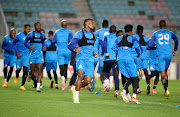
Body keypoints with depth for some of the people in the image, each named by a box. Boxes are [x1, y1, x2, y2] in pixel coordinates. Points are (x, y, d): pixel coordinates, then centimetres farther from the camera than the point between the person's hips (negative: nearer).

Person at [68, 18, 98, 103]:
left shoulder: (93, 35, 18)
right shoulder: (79, 34, 0)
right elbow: (70, 45, -3)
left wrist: (95, 52, 12)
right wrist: (75, 49, -24)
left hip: (90, 60, 5)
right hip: (81, 58, -5)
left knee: (88, 81, -7)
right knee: (80, 75, -26)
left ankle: (75, 89, 22)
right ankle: (76, 97, -14)